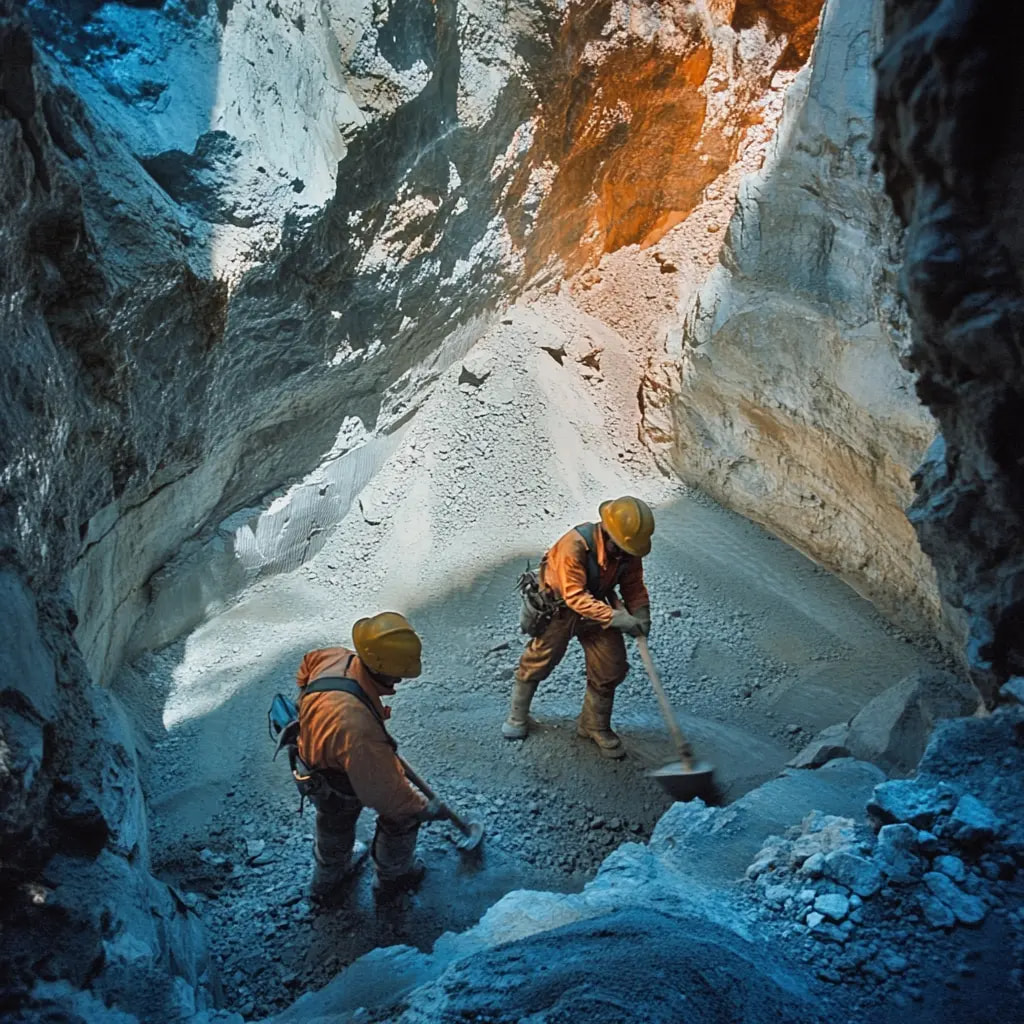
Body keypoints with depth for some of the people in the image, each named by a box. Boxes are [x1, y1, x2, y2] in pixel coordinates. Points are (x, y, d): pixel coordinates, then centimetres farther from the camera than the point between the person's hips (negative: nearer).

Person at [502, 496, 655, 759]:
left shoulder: (627, 551, -17)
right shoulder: (574, 545, -37)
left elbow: (633, 585, -4)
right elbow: (575, 597, -38)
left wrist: (641, 614, -24)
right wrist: (615, 617, -44)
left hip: (598, 607, 5)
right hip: (560, 607, -5)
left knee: (610, 668, 2)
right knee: (538, 661, 8)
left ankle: (595, 726, 24)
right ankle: (517, 715, 33)